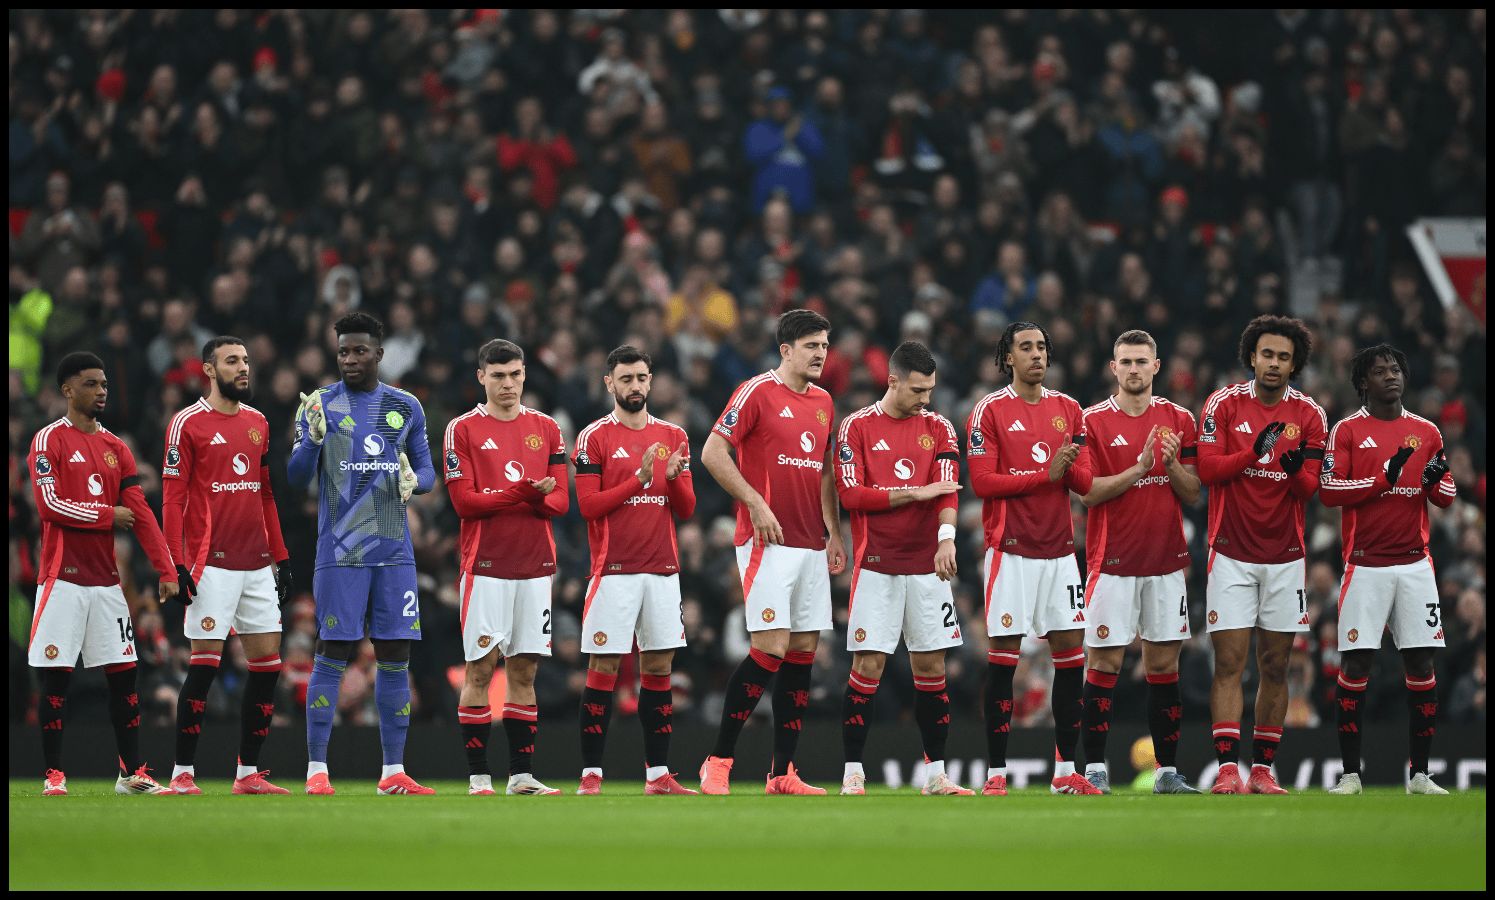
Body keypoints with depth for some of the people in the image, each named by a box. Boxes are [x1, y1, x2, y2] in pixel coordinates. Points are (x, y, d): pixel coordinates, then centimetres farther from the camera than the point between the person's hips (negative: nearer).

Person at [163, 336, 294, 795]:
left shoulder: (258, 423, 15)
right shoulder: (188, 423, -4)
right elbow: (172, 498, -7)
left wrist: (280, 556, 15)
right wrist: (177, 564, -13)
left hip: (257, 565, 6)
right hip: (212, 563, -6)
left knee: (267, 662, 4)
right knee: (205, 662, -8)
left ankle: (248, 773, 11)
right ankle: (182, 774, -2)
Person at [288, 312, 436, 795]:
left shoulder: (406, 407, 11)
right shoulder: (321, 404, 1)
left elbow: (428, 470, 15)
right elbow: (297, 477, -3)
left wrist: (415, 481, -9)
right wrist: (314, 437, -22)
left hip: (394, 553, 3)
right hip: (340, 552, -3)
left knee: (395, 657, 3)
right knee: (333, 655, -6)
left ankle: (393, 772, 8)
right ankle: (316, 770, -2)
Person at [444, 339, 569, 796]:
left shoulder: (546, 428, 12)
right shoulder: (463, 429, 1)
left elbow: (561, 500, 7)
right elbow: (464, 501, -8)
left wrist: (540, 500, -16)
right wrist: (525, 492, -16)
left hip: (535, 565, 4)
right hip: (486, 565, -4)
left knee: (524, 670, 5)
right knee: (480, 669, -4)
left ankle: (522, 774, 6)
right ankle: (478, 775, -2)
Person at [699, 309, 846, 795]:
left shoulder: (824, 402, 16)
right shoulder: (757, 393, -6)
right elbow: (712, 453, -10)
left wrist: (833, 531, 14)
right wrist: (757, 504, -15)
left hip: (812, 546, 7)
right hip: (768, 543, -7)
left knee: (803, 653, 5)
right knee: (770, 650, -14)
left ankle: (783, 774, 8)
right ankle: (718, 762, -5)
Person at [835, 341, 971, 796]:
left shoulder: (939, 428, 8)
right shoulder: (858, 426, 0)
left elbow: (946, 489, -6)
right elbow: (851, 494, -8)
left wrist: (946, 537, -24)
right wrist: (915, 493, -12)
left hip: (927, 566, 3)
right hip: (876, 566, -3)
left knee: (931, 665, 5)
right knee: (868, 666, -6)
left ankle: (935, 774, 11)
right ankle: (852, 774, -1)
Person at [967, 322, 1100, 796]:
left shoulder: (1068, 409, 12)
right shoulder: (990, 410, -2)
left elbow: (1085, 483, 11)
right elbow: (982, 482, -10)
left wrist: (1072, 467, -12)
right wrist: (1046, 474, -15)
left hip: (1059, 551, 5)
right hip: (1012, 551, -5)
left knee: (1071, 653, 3)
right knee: (1002, 658, -5)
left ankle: (1066, 771, 9)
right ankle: (996, 772, -1)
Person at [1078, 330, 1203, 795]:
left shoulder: (1178, 420, 8)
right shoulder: (1093, 421, -1)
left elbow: (1192, 494, 7)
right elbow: (1088, 492, -8)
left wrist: (1173, 465, -12)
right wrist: (1140, 468, -18)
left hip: (1166, 560, 3)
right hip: (1112, 560, -3)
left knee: (1164, 664, 4)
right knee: (1104, 662, -4)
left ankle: (1168, 771, 8)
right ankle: (1095, 769, -1)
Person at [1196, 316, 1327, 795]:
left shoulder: (1309, 414, 3)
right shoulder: (1224, 404, -1)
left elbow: (1310, 488, 0)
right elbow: (1208, 469, -7)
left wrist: (1295, 469, -23)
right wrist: (1254, 451, -22)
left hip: (1284, 555, 2)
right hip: (1232, 553, -2)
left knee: (1275, 666, 4)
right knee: (1229, 662, -8)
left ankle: (1263, 769, 10)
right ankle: (1227, 768, -12)